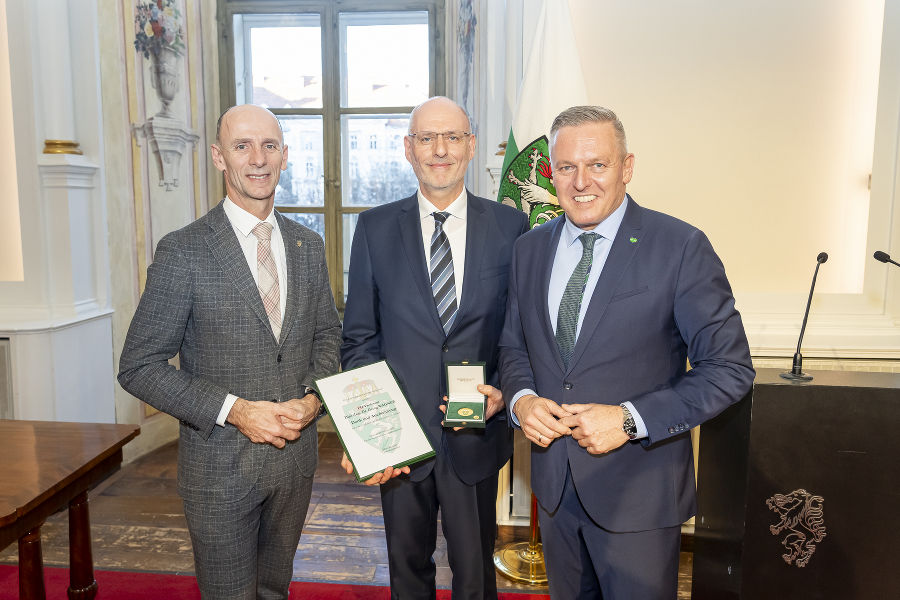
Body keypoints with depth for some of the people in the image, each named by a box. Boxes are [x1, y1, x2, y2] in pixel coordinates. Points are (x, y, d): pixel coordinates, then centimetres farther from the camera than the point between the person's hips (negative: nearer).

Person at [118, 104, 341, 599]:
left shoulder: (308, 246, 3)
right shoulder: (183, 251, -12)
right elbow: (139, 367, -11)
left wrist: (313, 399, -7)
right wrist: (233, 410, -20)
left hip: (295, 453, 4)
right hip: (221, 463, -4)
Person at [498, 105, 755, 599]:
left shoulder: (681, 248, -14)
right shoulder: (530, 248, 2)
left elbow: (730, 368, -13)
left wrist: (631, 419, -22)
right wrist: (520, 399, -10)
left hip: (638, 490, -4)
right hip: (554, 484, 5)